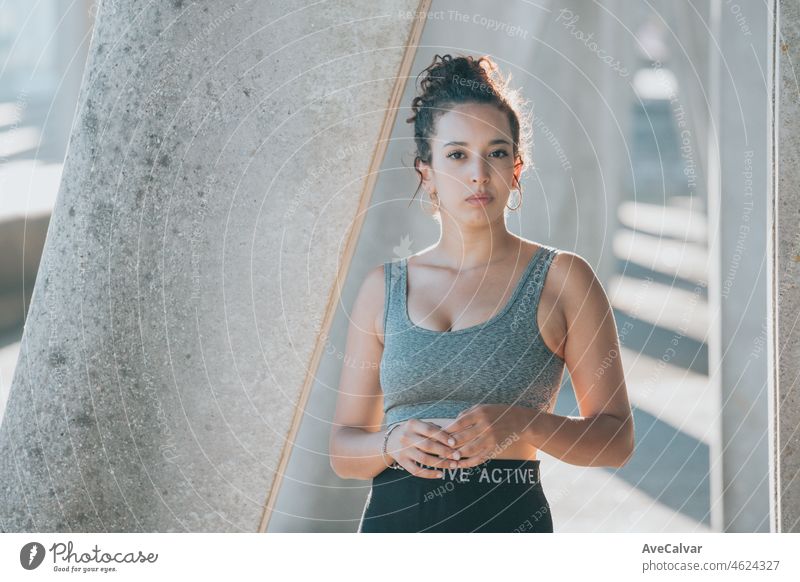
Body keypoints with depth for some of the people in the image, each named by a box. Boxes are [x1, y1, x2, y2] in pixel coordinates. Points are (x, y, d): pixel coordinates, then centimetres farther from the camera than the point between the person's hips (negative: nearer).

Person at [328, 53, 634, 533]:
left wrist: (522, 424, -14)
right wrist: (393, 442, -9)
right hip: (393, 521, 2)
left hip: (509, 521, -1)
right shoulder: (383, 288, 10)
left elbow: (616, 439, 1)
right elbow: (343, 449, 12)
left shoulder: (562, 278, 3)